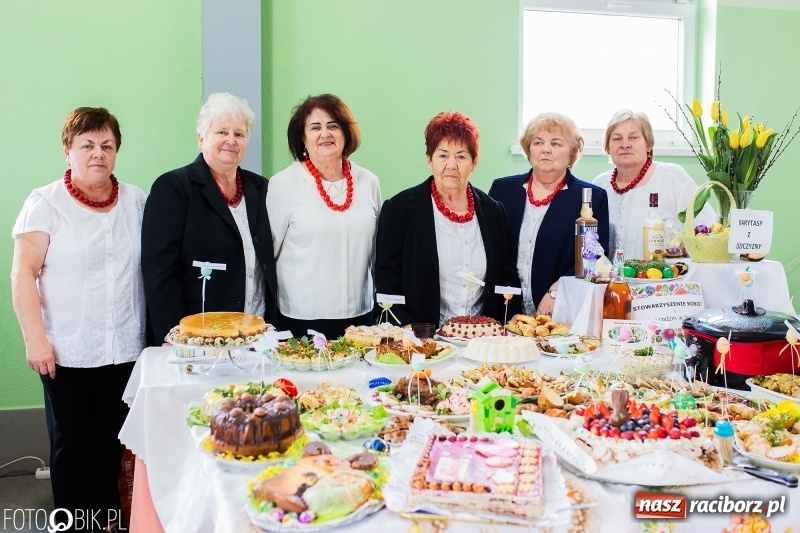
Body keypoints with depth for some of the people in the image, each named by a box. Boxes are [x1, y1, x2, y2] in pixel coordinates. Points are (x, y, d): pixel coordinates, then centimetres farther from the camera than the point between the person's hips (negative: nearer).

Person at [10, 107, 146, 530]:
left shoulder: (135, 201, 6)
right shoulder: (45, 203, -4)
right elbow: (24, 274, -8)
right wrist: (35, 338, -14)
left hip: (125, 350, 3)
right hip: (67, 352, -3)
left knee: (111, 443, 11)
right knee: (71, 443, 8)